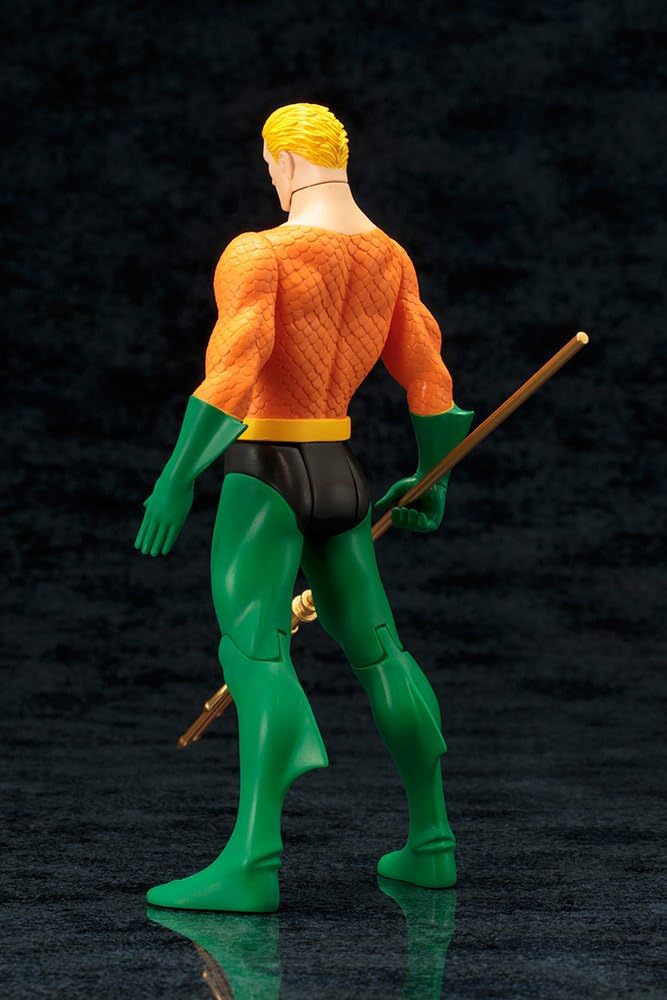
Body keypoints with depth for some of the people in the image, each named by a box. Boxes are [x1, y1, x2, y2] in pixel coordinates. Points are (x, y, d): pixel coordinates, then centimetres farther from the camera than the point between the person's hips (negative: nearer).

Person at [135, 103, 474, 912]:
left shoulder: (257, 254, -14)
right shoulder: (389, 257, 7)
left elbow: (232, 371, -25)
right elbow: (428, 377, 10)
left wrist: (178, 478, -23)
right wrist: (432, 480, 21)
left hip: (266, 473, -7)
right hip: (338, 473, 7)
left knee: (255, 653, -15)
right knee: (375, 648, 15)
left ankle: (251, 864, -26)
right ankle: (430, 843, 22)